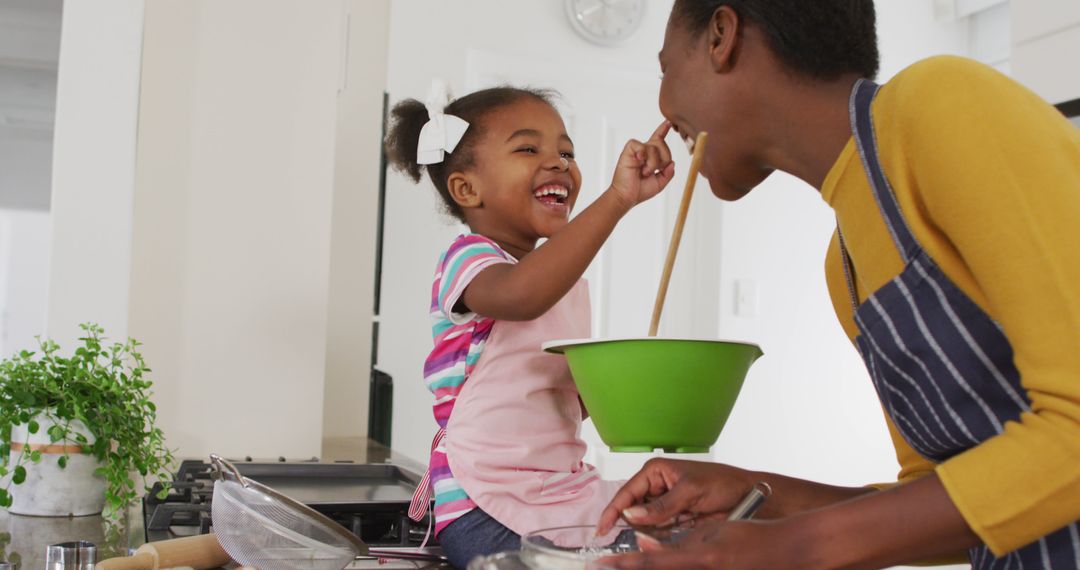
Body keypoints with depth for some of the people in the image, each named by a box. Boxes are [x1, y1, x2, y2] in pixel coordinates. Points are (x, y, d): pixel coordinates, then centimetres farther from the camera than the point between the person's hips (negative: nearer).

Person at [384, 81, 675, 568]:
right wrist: (617, 198, -41)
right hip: (488, 511, -8)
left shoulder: (565, 282, 15)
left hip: (568, 490, 8)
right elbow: (519, 296, -36)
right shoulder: (467, 260, -10)